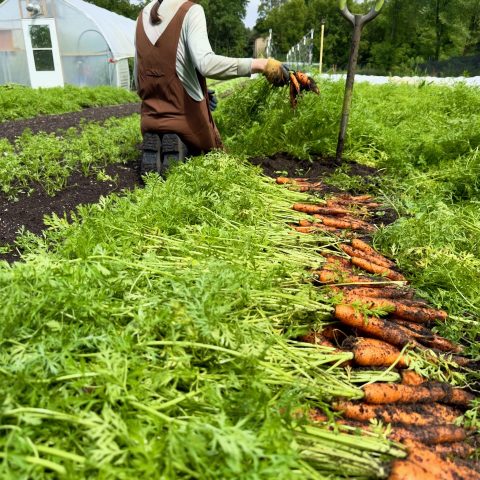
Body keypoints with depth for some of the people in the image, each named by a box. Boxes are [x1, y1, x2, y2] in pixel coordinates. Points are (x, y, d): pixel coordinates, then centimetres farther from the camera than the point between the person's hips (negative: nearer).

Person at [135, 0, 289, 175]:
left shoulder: (144, 15, 10)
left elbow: (139, 80, 13)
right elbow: (206, 64, -30)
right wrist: (261, 64, -28)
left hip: (150, 120, 5)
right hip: (187, 118, -5)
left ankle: (155, 150, -1)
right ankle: (181, 150, -7)